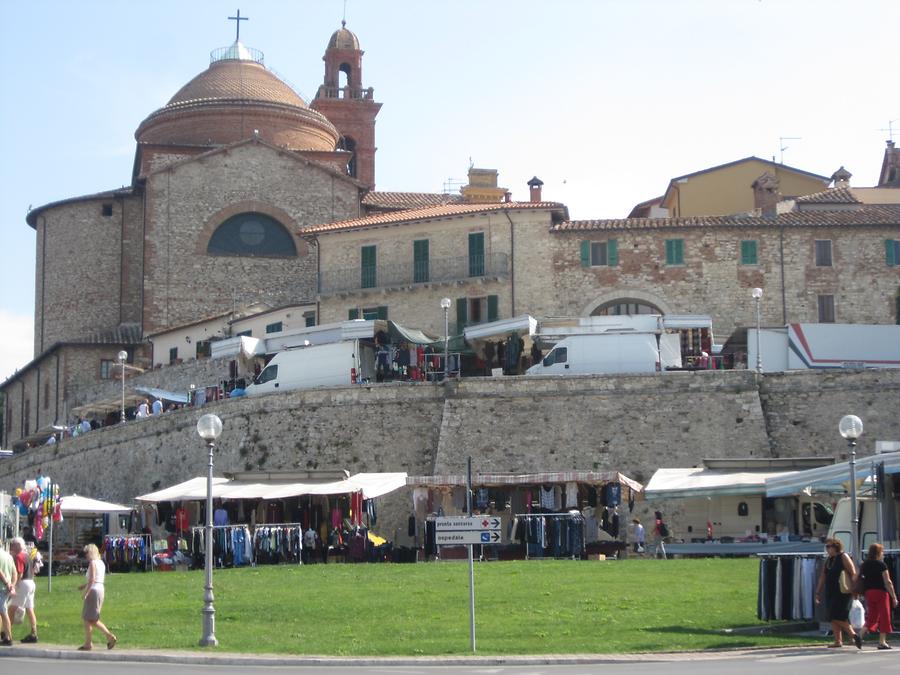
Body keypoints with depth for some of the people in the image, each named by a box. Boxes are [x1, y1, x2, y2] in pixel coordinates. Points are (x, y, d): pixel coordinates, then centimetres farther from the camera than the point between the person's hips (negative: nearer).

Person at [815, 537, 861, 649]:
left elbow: (853, 573, -9)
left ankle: (854, 635, -4)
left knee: (838, 616, -14)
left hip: (842, 592, -8)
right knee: (832, 617, 3)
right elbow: (822, 577, 19)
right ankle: (838, 641, 7)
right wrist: (818, 593, 15)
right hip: (830, 593, 8)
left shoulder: (843, 557, -4)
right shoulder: (828, 560, 17)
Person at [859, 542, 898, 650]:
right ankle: (882, 642, 3)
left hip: (868, 592, 6)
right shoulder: (881, 565, -10)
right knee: (884, 616, 4)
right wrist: (894, 597, -8)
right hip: (881, 592, -5)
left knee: (872, 616, 13)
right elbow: (887, 582, -12)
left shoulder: (864, 565, 7)